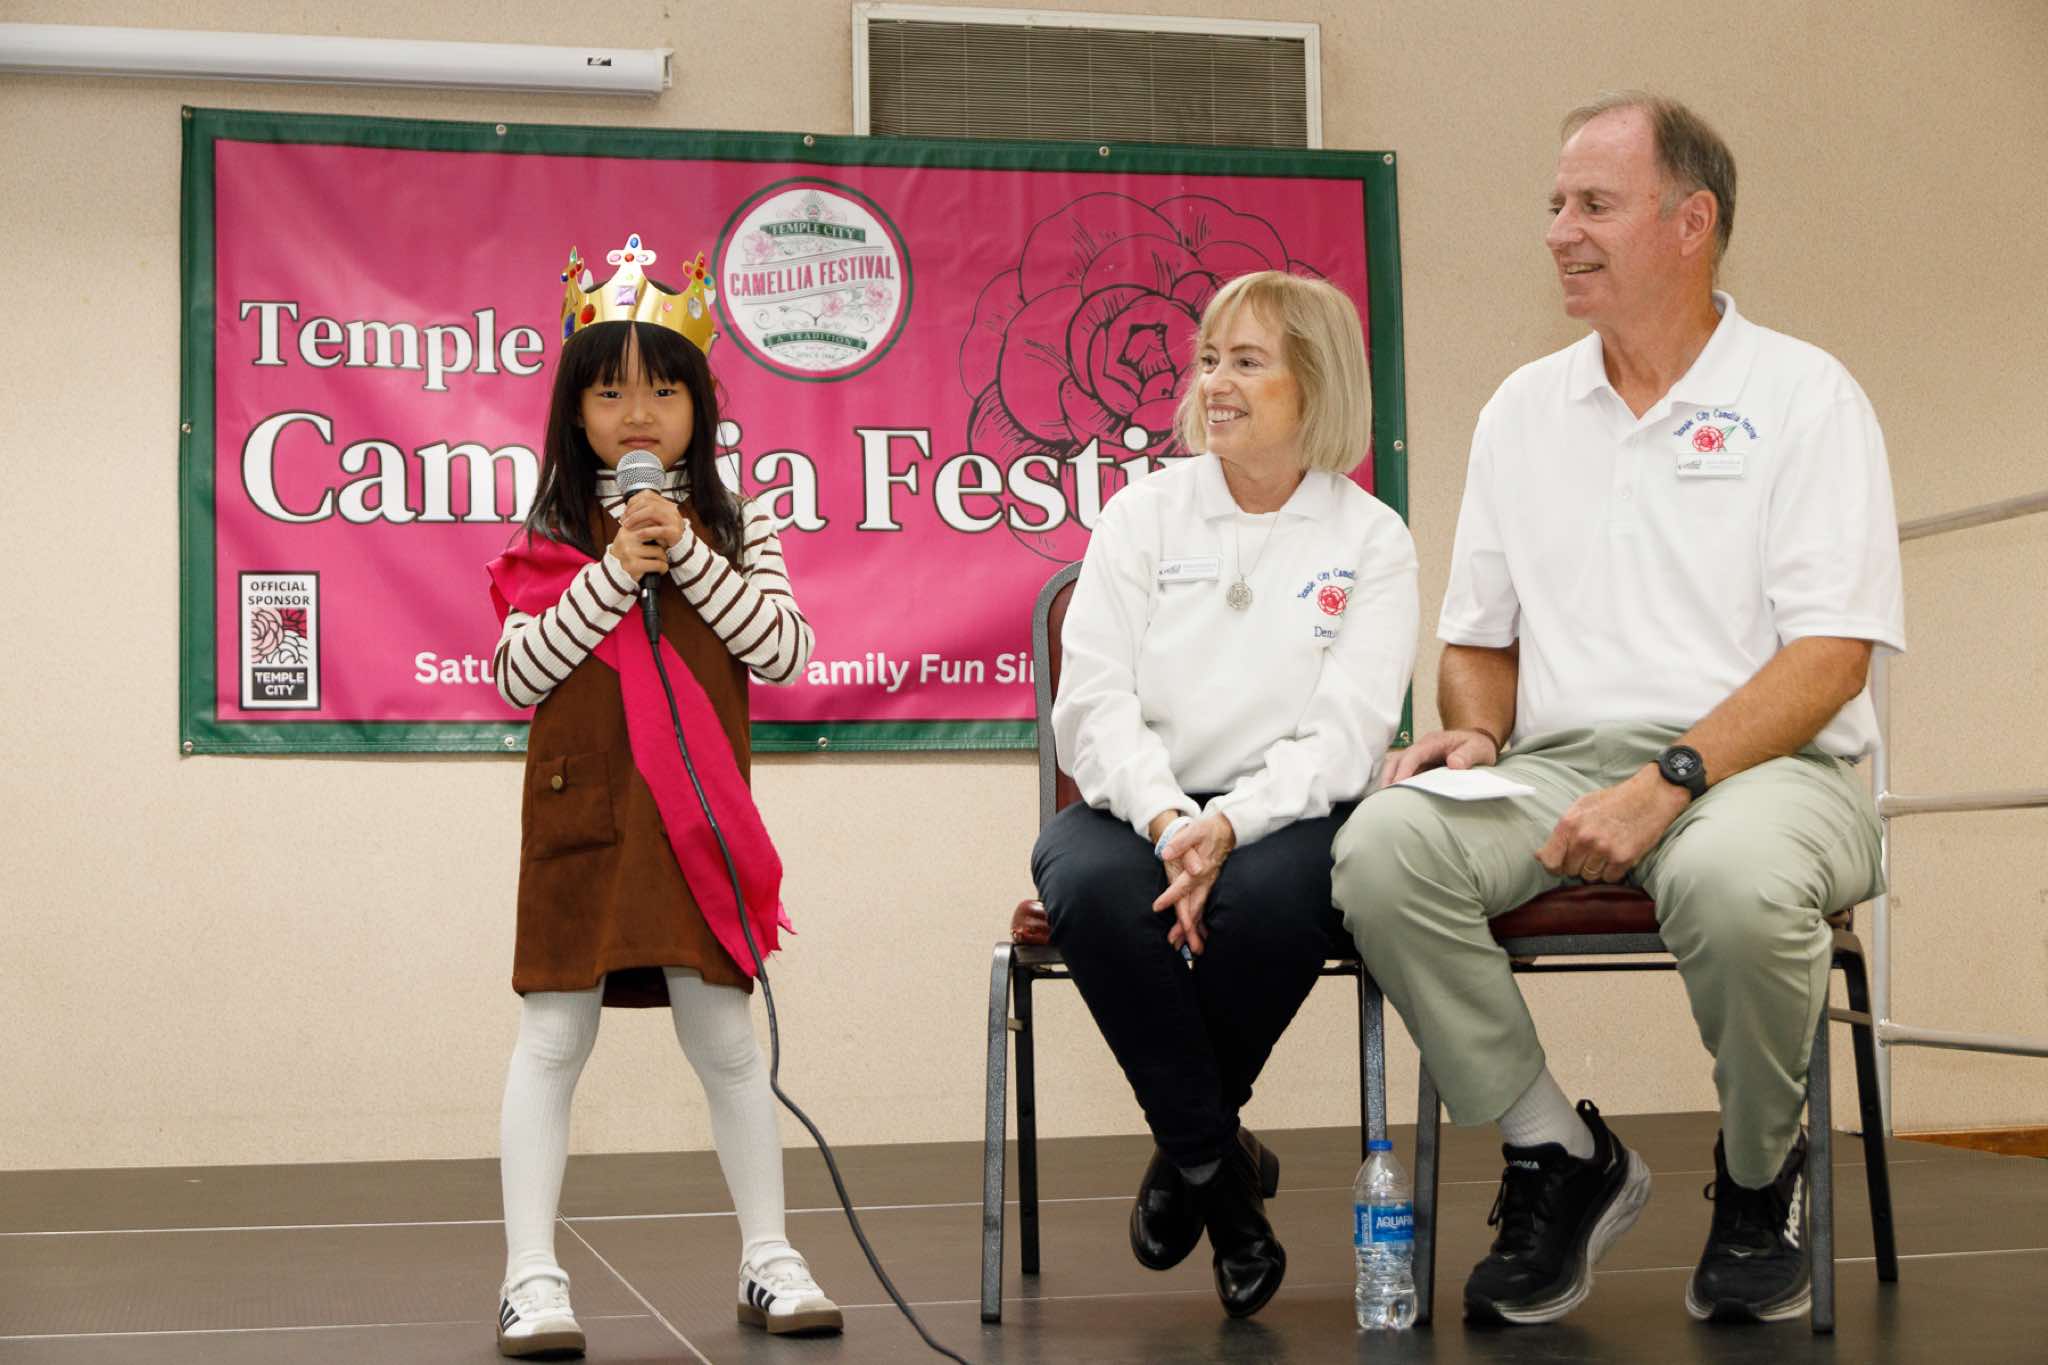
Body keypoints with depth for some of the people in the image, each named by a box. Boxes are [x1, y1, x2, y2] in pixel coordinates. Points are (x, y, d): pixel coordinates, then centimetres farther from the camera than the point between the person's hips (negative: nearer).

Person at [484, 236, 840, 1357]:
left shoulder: (734, 526, 7)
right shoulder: (548, 538, 4)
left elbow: (782, 651, -4)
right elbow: (518, 675, -5)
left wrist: (689, 555, -11)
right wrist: (613, 575, -13)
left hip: (697, 816, 1)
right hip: (579, 811, 0)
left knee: (723, 1034, 6)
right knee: (552, 1037, 1)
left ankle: (767, 1258, 17)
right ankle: (532, 1275, 7)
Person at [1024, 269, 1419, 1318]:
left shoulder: (1372, 541, 7)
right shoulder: (1144, 513, 12)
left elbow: (1348, 732, -5)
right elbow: (1092, 698, -1)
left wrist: (1228, 827, -22)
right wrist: (1167, 820, -19)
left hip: (1287, 812, -1)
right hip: (1138, 803, 2)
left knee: (1269, 898, -36)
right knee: (1094, 887, -34)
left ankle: (1182, 1151, -6)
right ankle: (1222, 1167, -14)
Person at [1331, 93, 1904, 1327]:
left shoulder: (1803, 395, 1)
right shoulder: (1523, 410, 17)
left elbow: (1832, 657, -9)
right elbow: (1481, 639, 21)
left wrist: (1668, 782, -21)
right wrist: (1472, 733, -3)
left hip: (1762, 763, -4)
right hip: (1560, 766, 4)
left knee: (1734, 879, -39)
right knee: (1384, 845, -26)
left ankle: (1760, 1175, -7)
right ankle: (1558, 1155, -8)